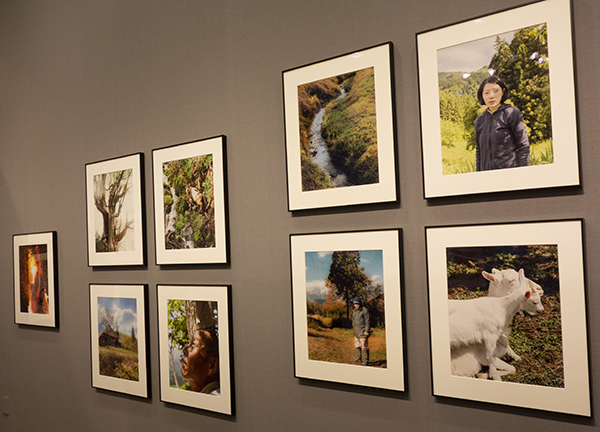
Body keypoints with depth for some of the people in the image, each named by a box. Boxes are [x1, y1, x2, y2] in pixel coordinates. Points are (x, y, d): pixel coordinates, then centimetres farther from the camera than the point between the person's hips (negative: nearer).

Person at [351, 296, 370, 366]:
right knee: (357, 344, 18)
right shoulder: (354, 311, 9)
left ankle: (366, 361, -3)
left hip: (363, 331, -9)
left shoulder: (364, 310, -14)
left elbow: (367, 322, -14)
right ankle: (358, 357, 32)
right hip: (357, 331, 9)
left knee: (364, 346, -7)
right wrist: (354, 327, 21)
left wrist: (366, 331, -18)